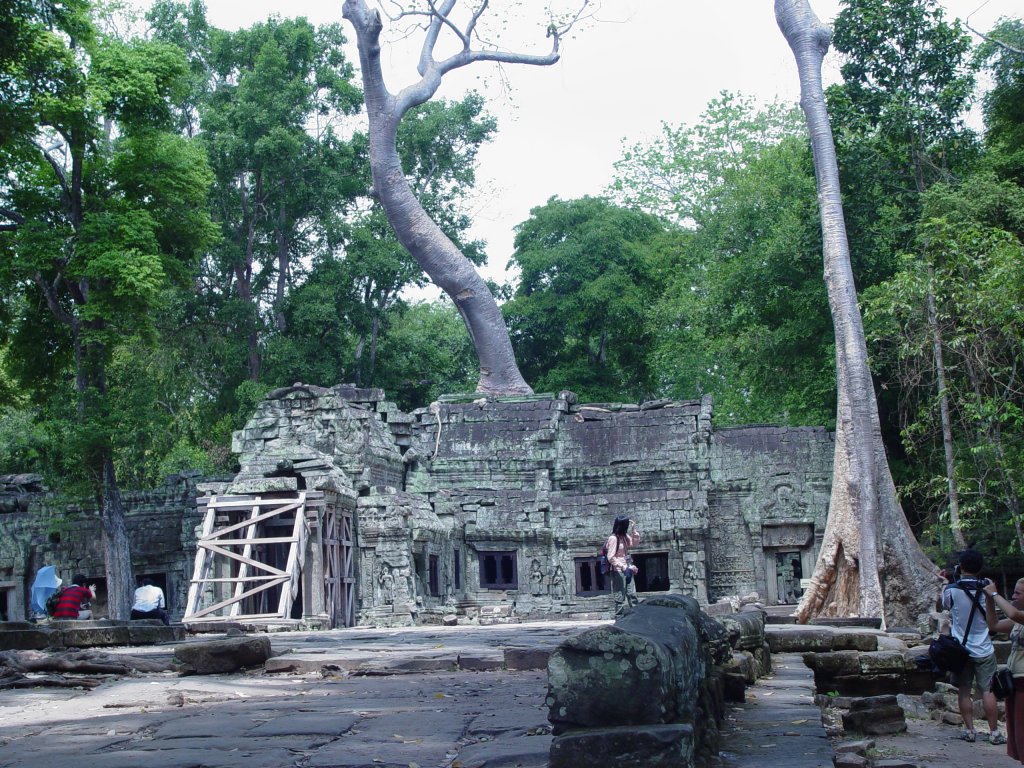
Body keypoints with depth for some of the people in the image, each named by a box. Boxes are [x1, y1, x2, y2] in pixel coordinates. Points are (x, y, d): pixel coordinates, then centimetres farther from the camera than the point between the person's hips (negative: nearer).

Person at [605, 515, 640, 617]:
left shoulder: (625, 536, 9)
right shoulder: (613, 538, -15)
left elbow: (635, 542, 23)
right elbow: (611, 557, -18)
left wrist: (634, 528, 12)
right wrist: (623, 567, -24)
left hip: (627, 569, 8)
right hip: (618, 571, -8)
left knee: (632, 595, 5)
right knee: (620, 597, -4)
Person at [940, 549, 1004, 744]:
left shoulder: (952, 589, -11)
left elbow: (945, 605, 10)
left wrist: (945, 582, 19)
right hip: (984, 649, 1)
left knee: (964, 691, 8)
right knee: (987, 690, 5)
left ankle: (969, 730, 9)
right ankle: (994, 732, 7)